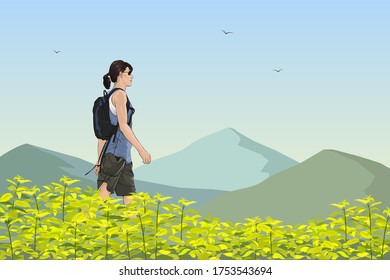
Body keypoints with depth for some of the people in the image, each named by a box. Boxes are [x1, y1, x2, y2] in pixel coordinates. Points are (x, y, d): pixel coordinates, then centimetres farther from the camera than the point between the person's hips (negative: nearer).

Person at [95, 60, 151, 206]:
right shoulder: (120, 94, -7)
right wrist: (141, 149, -14)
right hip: (115, 154, -9)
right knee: (104, 193, -12)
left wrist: (99, 160, 18)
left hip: (123, 155, 9)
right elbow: (123, 125, -15)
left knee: (129, 197, 7)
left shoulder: (109, 97, 18)